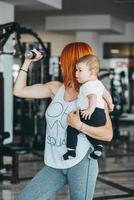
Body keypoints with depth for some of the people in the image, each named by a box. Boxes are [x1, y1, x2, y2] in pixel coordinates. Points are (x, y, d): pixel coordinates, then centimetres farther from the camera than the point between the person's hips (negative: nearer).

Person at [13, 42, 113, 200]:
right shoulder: (55, 89, 9)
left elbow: (108, 134, -9)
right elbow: (18, 91, 12)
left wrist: (79, 125, -20)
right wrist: (27, 62, 10)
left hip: (80, 163, -5)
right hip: (53, 165, 5)